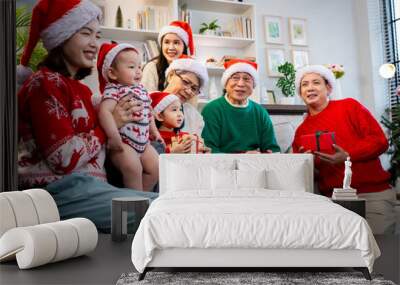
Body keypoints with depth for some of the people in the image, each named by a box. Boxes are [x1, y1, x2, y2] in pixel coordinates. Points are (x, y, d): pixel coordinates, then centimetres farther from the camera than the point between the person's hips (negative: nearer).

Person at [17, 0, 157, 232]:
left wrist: (116, 120, 2)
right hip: (60, 190, -8)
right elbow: (65, 157, -17)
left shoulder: (79, 88, 19)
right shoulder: (45, 83, -7)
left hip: (86, 185, 8)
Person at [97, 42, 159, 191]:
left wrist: (154, 131, 27)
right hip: (123, 142, -8)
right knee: (133, 167, -26)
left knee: (155, 166, 4)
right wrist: (114, 136, -34)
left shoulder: (141, 89, 14)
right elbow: (104, 111, -27)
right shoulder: (113, 90, -11)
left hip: (143, 142, 9)